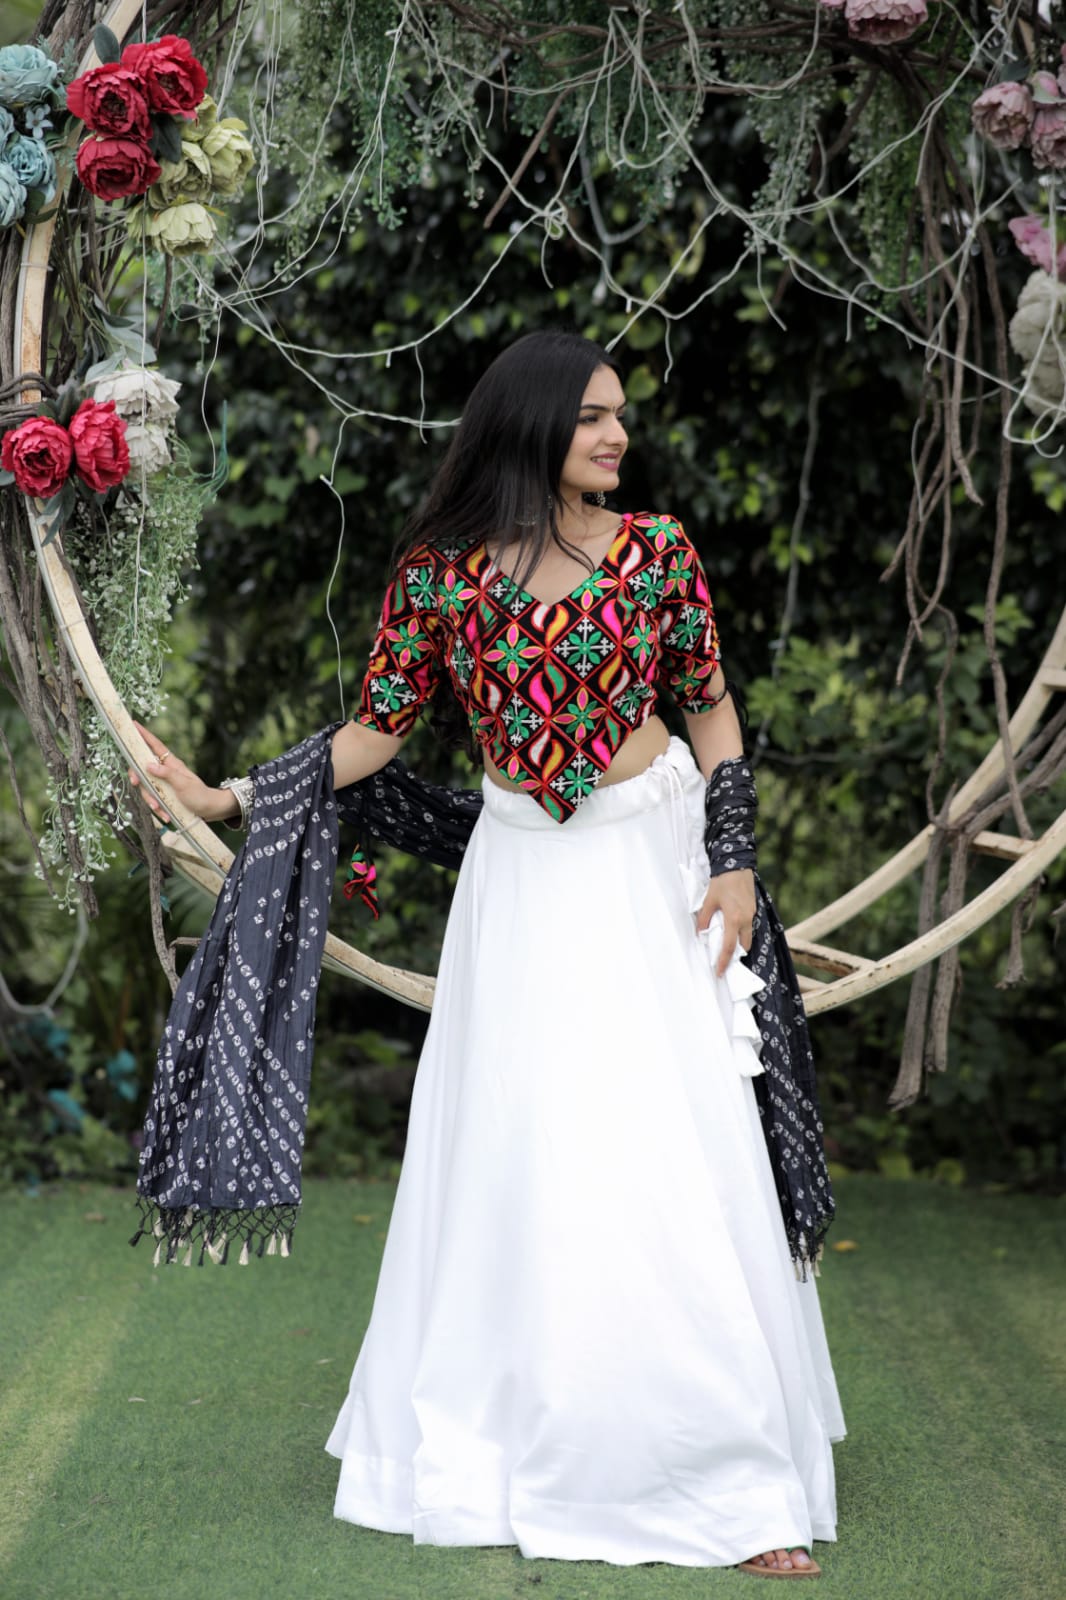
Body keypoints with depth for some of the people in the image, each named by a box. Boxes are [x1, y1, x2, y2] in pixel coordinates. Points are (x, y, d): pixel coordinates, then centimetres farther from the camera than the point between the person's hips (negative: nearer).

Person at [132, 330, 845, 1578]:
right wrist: (223, 799, -2)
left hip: (649, 872, -1)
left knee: (679, 1163, -3)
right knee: (510, 1162, 5)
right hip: (520, 880, 1)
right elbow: (378, 729, 3)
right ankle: (498, 1446, 22)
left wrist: (736, 862, -3)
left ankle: (734, 1478, 6)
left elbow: (709, 705, 4)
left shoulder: (656, 549, -3)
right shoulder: (438, 573, -4)